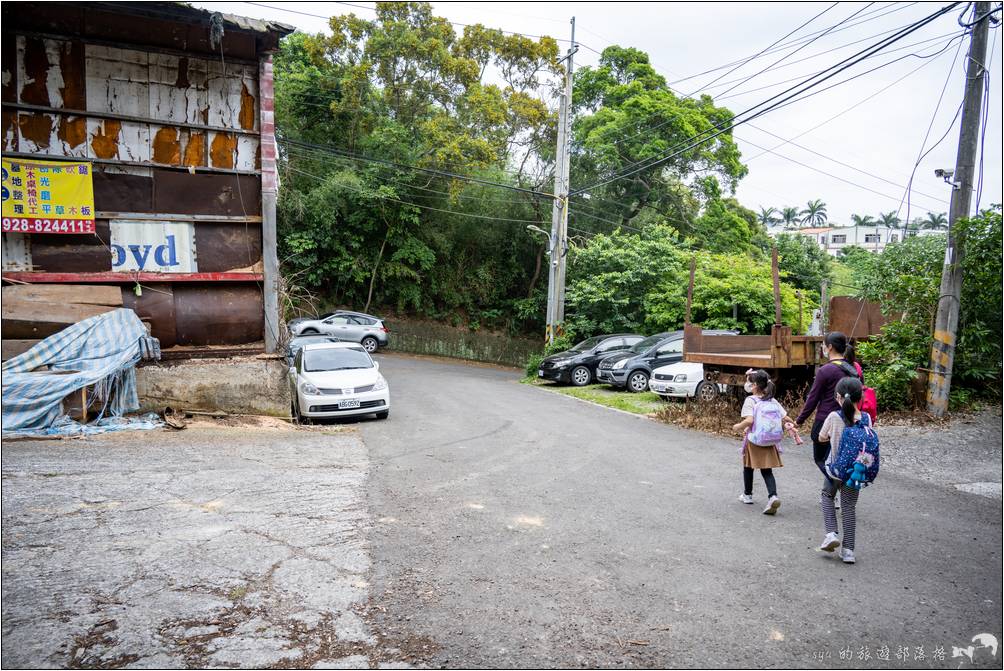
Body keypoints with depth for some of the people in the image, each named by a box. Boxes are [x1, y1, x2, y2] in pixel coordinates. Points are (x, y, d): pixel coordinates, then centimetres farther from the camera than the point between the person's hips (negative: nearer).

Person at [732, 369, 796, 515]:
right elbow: (786, 419, 2)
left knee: (748, 467, 18)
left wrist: (738, 427, -9)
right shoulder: (772, 401, 5)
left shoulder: (750, 400, -12)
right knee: (767, 471, 7)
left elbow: (749, 420, -25)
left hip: (753, 440, -4)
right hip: (770, 441, 4)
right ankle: (773, 496, -15)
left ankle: (747, 495, 33)